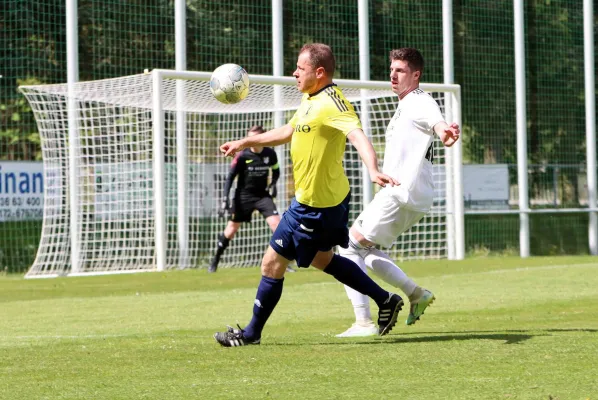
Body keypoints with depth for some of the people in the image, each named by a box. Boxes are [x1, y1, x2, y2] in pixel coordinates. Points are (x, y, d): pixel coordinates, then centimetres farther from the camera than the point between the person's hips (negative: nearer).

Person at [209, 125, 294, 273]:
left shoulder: (270, 154, -5)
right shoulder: (242, 156, -14)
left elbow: (276, 171, 14)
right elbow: (230, 177, -11)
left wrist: (272, 185, -6)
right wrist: (225, 200, -19)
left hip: (263, 195, 2)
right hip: (243, 196, -2)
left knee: (276, 223, -15)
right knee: (231, 229, 2)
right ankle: (214, 262, 20)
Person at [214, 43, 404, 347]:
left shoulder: (331, 102, -22)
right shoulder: (310, 100, 10)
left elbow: (357, 136, -37)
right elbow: (287, 132, 26)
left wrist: (373, 170, -54)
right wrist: (244, 143, 30)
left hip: (314, 205, -10)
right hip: (331, 197, 10)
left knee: (272, 263, 0)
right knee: (322, 259, 25)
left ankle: (251, 333, 14)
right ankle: (385, 300, 28)